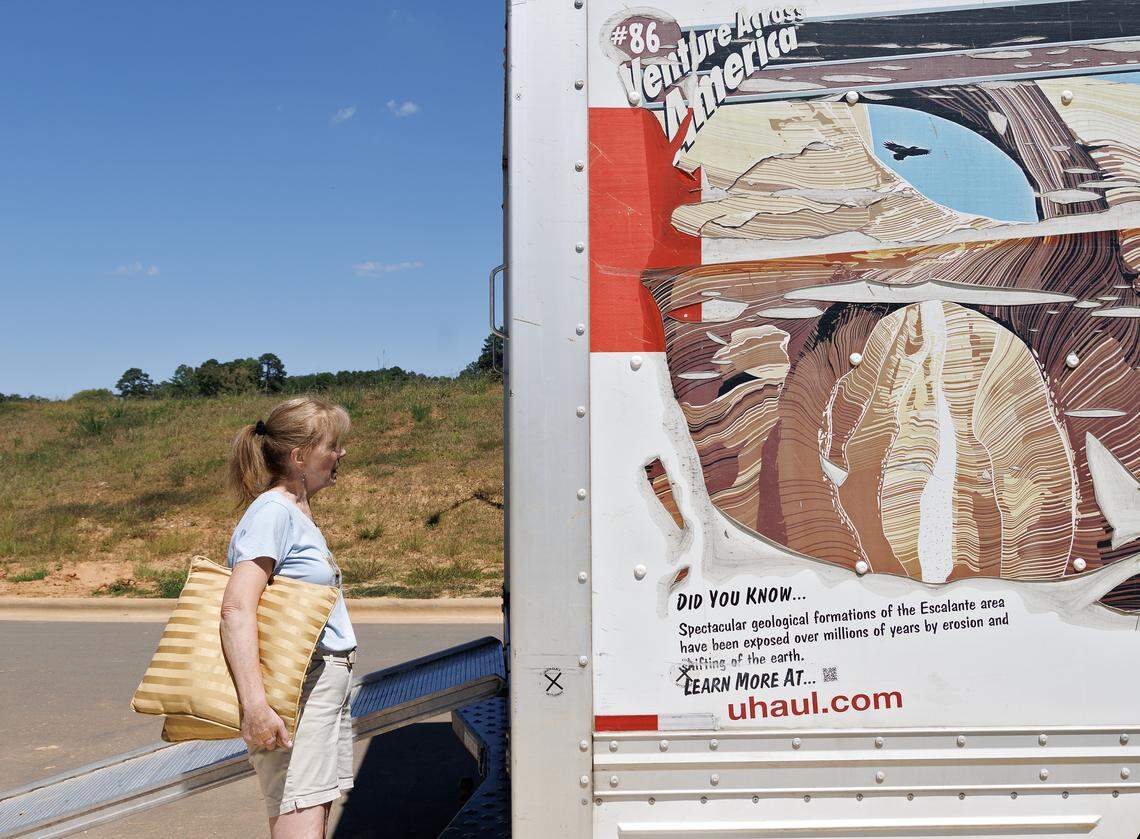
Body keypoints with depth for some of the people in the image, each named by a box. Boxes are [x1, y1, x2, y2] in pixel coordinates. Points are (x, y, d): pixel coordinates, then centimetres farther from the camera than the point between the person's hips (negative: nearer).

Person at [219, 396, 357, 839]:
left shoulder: (300, 513, 15)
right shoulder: (273, 511, -14)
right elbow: (237, 607, -24)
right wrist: (255, 705, -30)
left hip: (328, 685, 9)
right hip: (295, 691, -9)